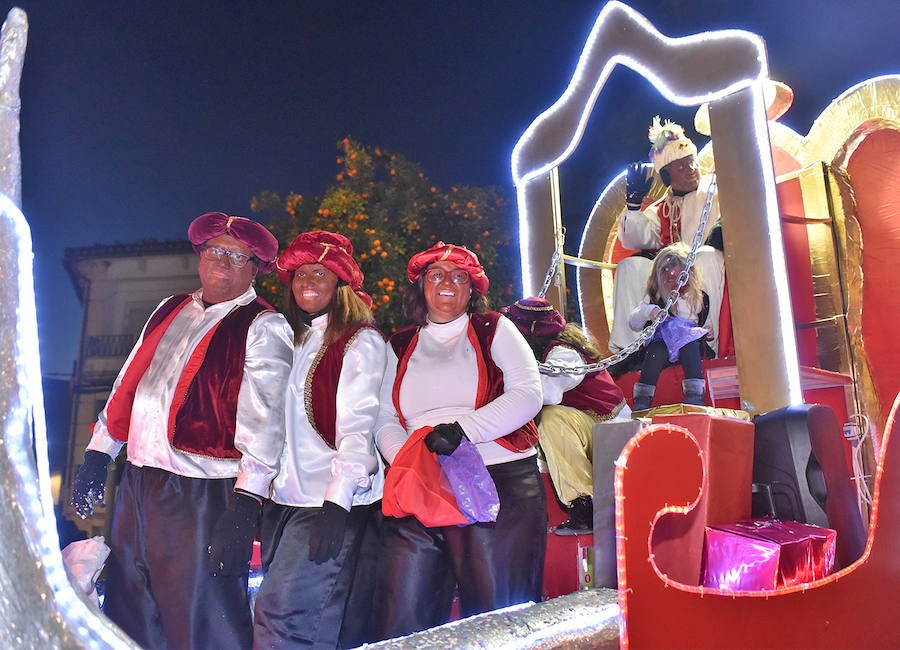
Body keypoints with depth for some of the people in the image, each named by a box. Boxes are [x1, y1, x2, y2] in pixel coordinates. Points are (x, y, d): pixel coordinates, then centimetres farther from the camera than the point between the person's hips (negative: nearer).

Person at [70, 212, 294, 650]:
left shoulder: (264, 327, -6)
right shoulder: (170, 310, 15)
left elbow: (263, 420, -15)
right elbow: (127, 385, 18)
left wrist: (244, 507, -21)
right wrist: (97, 455, 12)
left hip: (203, 497, -6)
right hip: (136, 486, 7)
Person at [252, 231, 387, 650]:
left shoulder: (360, 341, -4)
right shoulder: (294, 341, 17)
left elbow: (357, 426, -14)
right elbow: (276, 422, 16)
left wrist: (335, 504, -23)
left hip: (332, 499, -7)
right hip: (283, 496, 7)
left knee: (283, 610, -12)